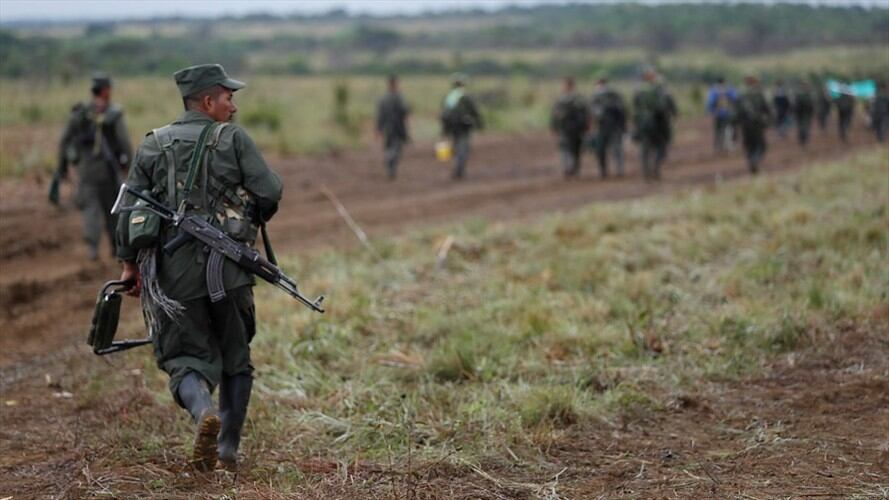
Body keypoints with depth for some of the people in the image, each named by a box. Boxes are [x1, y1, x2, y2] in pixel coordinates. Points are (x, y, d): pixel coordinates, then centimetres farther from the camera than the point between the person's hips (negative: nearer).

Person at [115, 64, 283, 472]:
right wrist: (253, 221, 14)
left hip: (172, 270, 1)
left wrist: (129, 263, 14)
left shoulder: (153, 145, 7)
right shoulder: (233, 139, -1)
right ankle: (229, 447, 17)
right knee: (235, 358, 16)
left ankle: (204, 412, -24)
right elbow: (269, 193, -8)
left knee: (187, 359, 6)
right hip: (229, 268, -1)